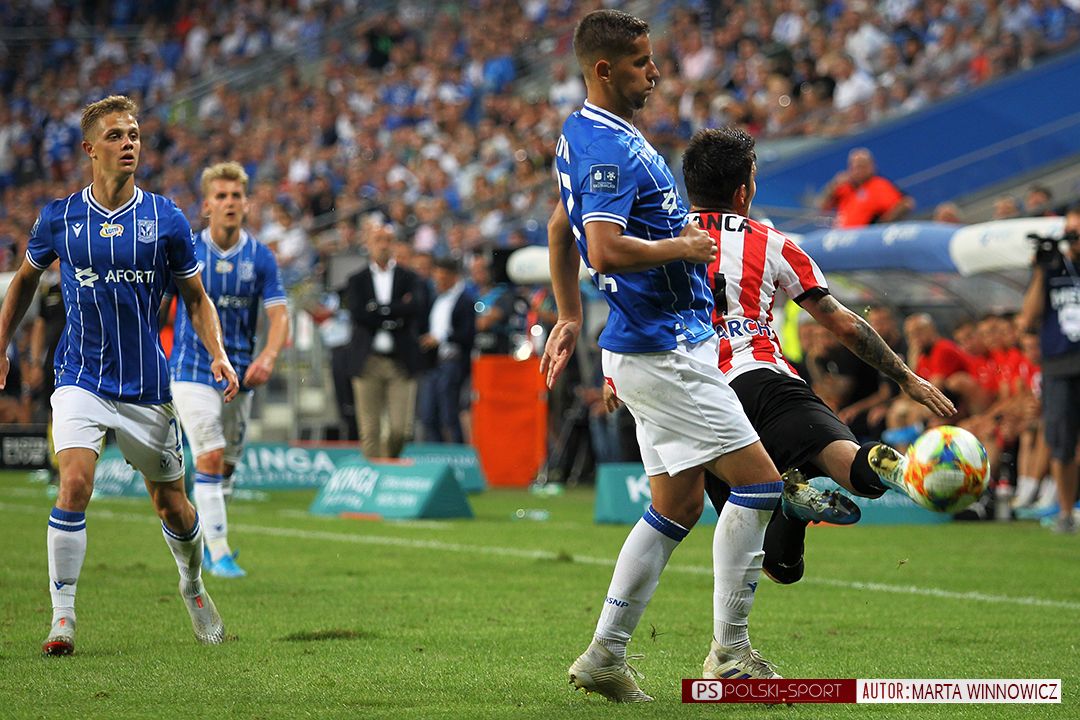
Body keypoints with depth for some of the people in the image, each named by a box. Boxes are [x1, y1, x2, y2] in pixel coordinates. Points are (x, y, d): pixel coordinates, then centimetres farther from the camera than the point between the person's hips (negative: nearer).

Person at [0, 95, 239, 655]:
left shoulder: (165, 219, -4)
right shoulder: (59, 218, -3)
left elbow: (196, 297, 6)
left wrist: (218, 354, -10)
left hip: (146, 386, 1)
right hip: (81, 377, -1)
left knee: (172, 505, 9)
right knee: (74, 486, -21)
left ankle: (193, 587, 39)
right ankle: (62, 615, -13)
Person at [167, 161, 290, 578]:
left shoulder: (261, 257, -2)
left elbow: (279, 314, -11)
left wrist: (268, 357, -26)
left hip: (240, 372, 3)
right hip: (192, 369, -3)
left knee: (227, 465, 12)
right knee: (210, 456, -15)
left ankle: (205, 538, 34)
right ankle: (219, 552, -13)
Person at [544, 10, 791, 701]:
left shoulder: (585, 137, 15)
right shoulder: (608, 146, -18)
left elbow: (561, 228, 28)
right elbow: (606, 251, -30)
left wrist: (570, 317, 32)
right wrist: (684, 246, -16)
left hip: (659, 349, 10)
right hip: (663, 351, -10)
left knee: (678, 504, 12)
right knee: (759, 481, -7)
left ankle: (606, 656, 13)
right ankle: (730, 651, -3)